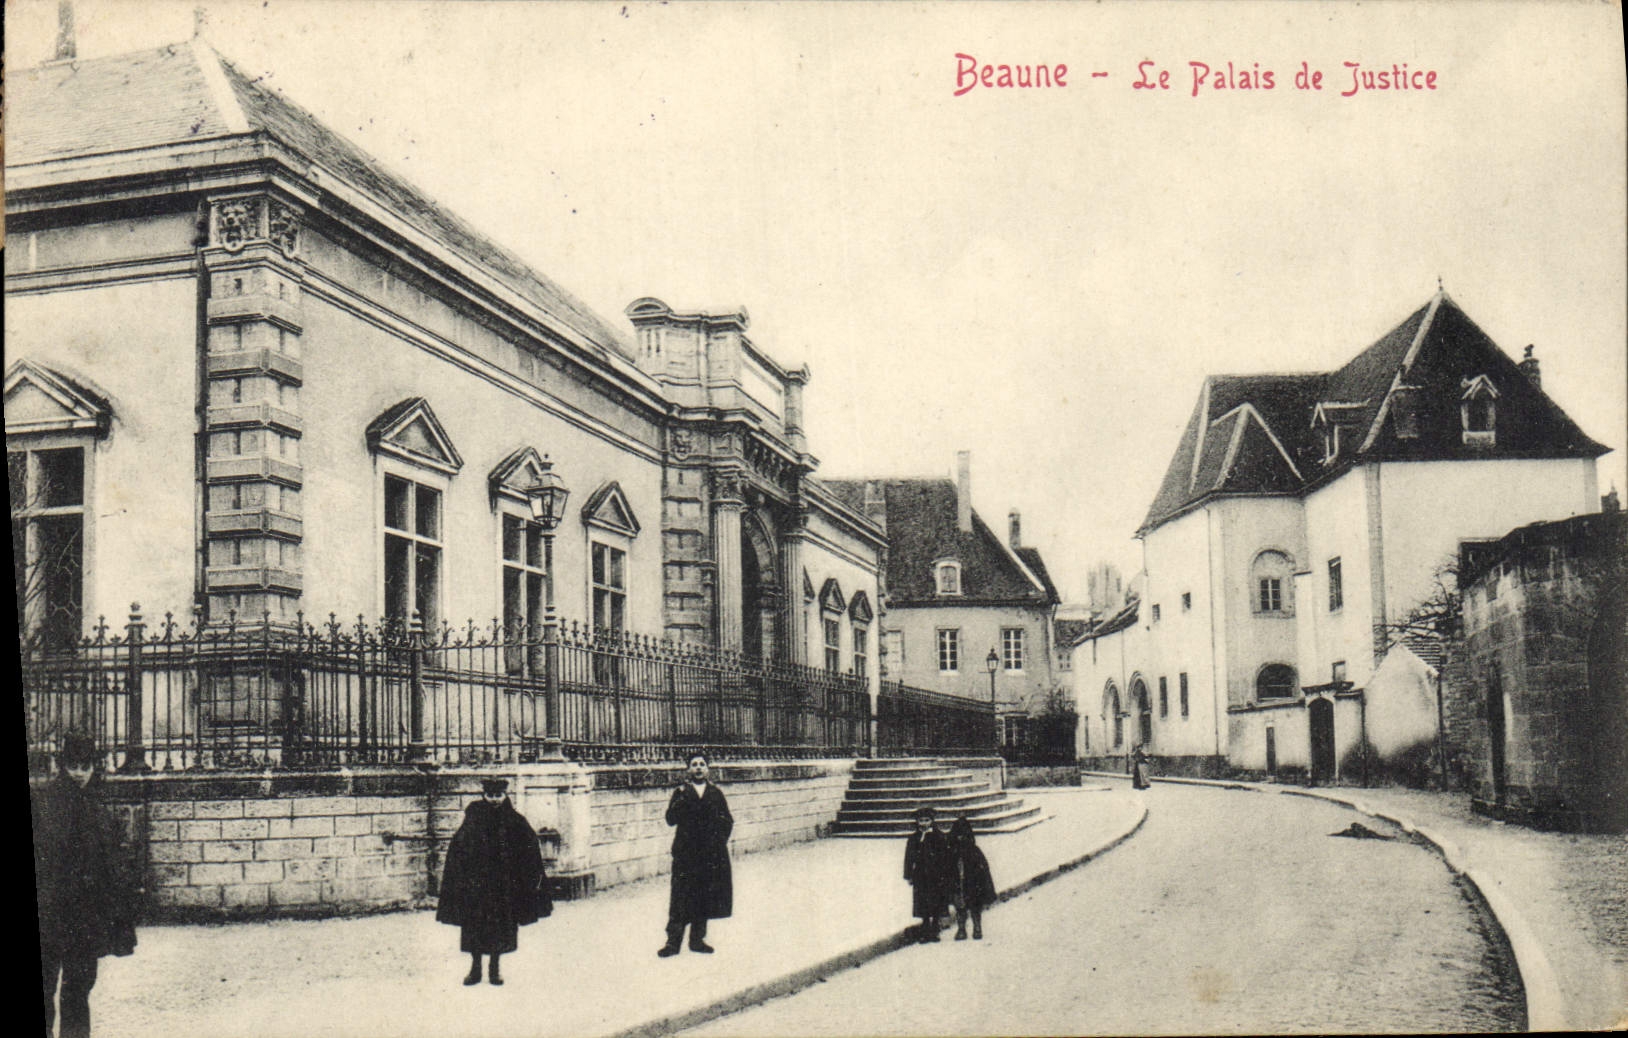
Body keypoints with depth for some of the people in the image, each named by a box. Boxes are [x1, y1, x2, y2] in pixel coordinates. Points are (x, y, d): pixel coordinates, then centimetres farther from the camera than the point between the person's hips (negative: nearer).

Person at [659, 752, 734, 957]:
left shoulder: (716, 794, 9)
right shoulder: (681, 793, 3)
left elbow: (728, 821, 11)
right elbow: (671, 819, -9)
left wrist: (720, 840, -2)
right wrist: (682, 798, -20)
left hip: (711, 854, 2)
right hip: (686, 853, -2)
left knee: (705, 897, 7)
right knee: (681, 897, -4)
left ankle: (697, 938, 18)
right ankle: (673, 941, 1)